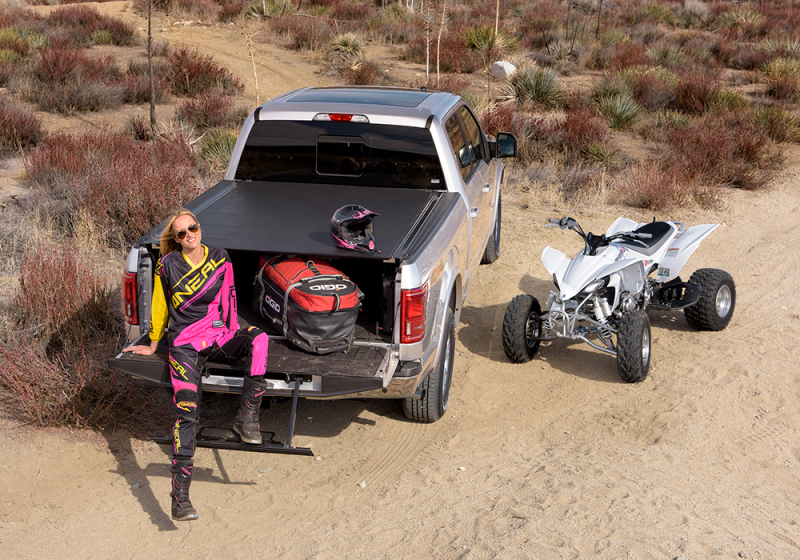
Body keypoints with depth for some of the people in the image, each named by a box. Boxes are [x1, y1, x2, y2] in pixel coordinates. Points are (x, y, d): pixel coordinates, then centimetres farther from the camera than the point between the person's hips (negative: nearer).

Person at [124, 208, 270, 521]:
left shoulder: (220, 259, 4)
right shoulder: (168, 265, -1)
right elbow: (160, 306, 11)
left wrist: (235, 339, 15)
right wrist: (153, 345, 19)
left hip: (218, 337, 3)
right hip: (184, 343, -2)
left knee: (259, 339, -30)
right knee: (187, 411, -21)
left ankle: (247, 416, -25)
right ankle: (180, 495, -23)